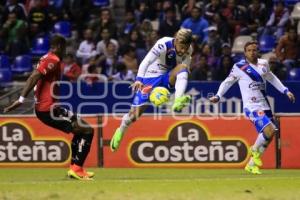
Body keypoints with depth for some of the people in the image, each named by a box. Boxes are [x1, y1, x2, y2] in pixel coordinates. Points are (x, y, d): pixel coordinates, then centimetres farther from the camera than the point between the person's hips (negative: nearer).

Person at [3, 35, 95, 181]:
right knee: (87, 131, -6)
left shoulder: (46, 59, 16)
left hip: (41, 109, 10)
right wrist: (22, 99, -28)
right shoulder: (53, 60, -12)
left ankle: (74, 167, 23)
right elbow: (34, 77, -22)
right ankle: (76, 169, -10)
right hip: (49, 109, -10)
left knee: (80, 130, 24)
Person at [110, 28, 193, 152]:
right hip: (151, 77, -3)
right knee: (136, 112, -9)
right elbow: (146, 61, -27)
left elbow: (185, 70, 3)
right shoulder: (163, 44, -25)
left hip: (168, 78, 3)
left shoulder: (188, 50, -10)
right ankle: (121, 130, 22)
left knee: (183, 66, -28)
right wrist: (139, 79, -39)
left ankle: (178, 102, -44)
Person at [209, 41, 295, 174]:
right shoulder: (239, 67, -6)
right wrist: (218, 96, -11)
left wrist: (286, 91, 24)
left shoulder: (263, 64, 10)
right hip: (252, 107, -7)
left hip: (265, 106, 7)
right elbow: (227, 82, 1)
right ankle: (255, 150, 5)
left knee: (269, 135, 6)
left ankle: (252, 164, 20)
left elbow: (271, 78, 26)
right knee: (269, 130, -24)